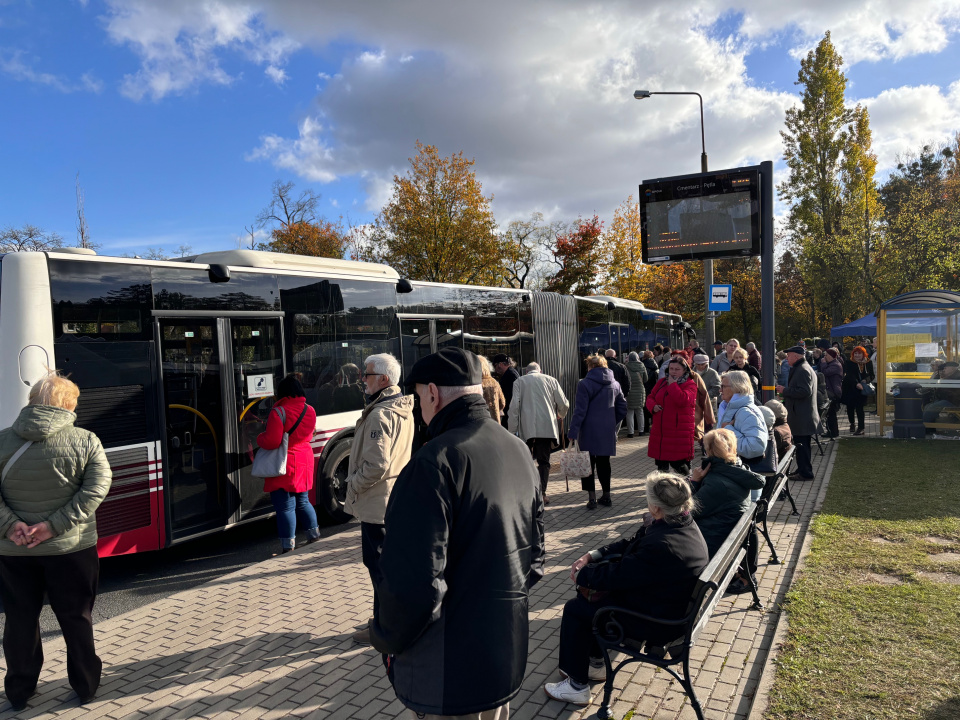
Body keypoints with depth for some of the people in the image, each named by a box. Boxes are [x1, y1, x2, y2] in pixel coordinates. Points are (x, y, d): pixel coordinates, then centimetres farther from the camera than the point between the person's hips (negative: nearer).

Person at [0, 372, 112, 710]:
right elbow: (97, 487, -17)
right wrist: (55, 525, -15)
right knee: (77, 618, 14)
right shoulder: (85, 441, -11)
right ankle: (86, 685, 27)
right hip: (71, 548, -2)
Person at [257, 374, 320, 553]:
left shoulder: (279, 412, -19)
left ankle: (288, 545, 5)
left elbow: (271, 441, -22)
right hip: (304, 462, 7)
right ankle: (314, 533, 26)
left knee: (285, 506, 0)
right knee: (302, 501, 22)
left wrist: (259, 438, -2)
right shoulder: (310, 411, 5)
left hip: (284, 464, -7)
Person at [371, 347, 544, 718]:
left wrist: (385, 638, -10)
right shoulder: (517, 450, 3)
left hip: (447, 678, -7)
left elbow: (412, 582, -27)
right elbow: (534, 553, 12)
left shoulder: (436, 461, -25)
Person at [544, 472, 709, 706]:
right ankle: (594, 663, 32)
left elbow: (614, 576, -26)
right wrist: (593, 555, -3)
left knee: (575, 609, 1)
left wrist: (582, 574, -8)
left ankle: (577, 685, 16)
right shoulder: (682, 523, -6)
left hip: (656, 621, -9)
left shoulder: (662, 546, -36)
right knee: (587, 594, 17)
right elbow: (631, 544, 5)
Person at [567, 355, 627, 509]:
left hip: (589, 431, -5)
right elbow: (622, 408, 12)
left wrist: (573, 432, -11)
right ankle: (606, 496, 19)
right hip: (608, 431, 5)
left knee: (587, 464, 3)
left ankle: (592, 498, 1)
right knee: (604, 463, 15)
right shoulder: (614, 384, 8)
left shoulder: (585, 384, -9)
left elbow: (580, 411, -13)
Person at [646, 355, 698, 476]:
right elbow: (650, 397, 17)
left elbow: (683, 400, -24)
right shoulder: (661, 382, 13)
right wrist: (653, 406, -5)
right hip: (660, 431, 6)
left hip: (680, 433, -6)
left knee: (678, 464, -7)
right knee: (661, 464, 14)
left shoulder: (690, 384, -5)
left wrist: (672, 384, -14)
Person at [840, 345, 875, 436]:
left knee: (859, 407, -6)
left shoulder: (868, 363, 4)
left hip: (861, 389, 0)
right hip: (850, 389, 0)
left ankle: (860, 428, -2)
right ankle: (852, 423, 31)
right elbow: (850, 375, -18)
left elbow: (872, 376, 7)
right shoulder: (849, 363, -5)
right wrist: (856, 384, -33)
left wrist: (865, 380, -15)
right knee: (850, 407, 9)